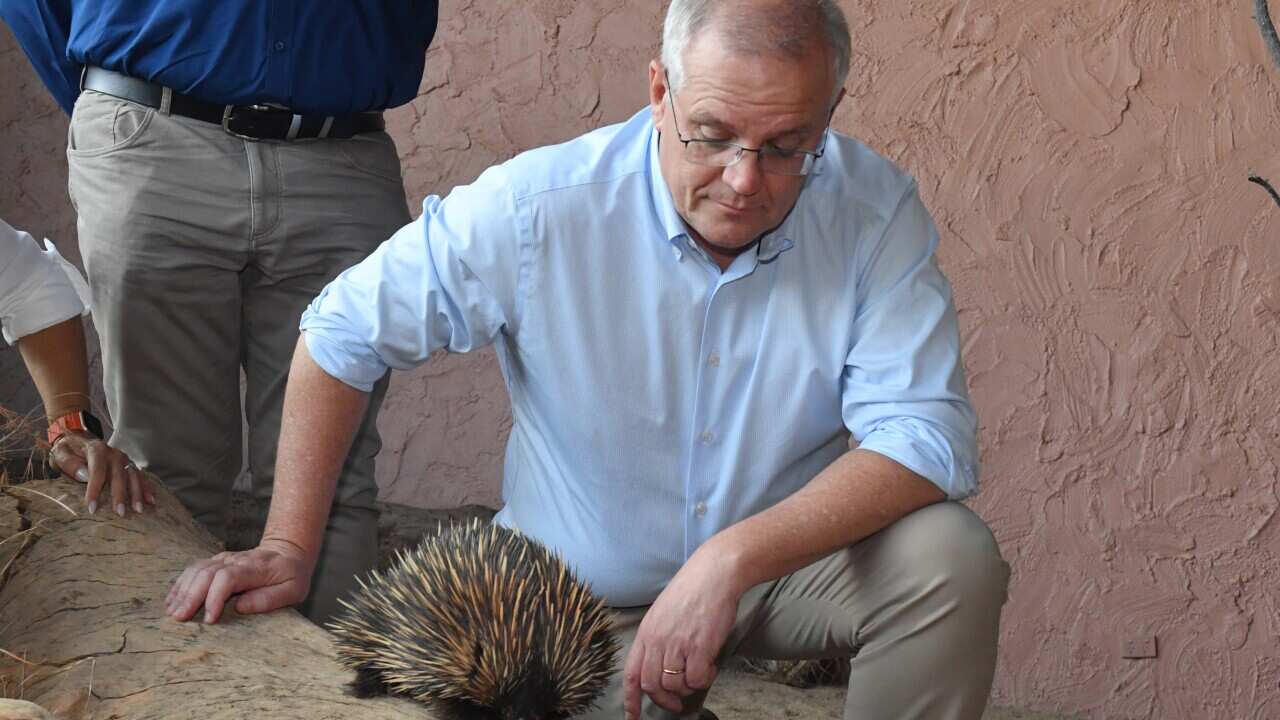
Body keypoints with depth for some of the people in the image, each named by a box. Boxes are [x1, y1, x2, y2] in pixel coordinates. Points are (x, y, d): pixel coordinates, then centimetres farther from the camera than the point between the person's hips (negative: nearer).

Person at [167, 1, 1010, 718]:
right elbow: (344, 336, -8)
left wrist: (735, 559, -38)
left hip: (794, 554, 1)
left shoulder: (875, 211, -18)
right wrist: (289, 548, -10)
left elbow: (924, 434, -25)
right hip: (592, 595, 0)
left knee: (951, 556, -27)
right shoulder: (538, 210, -21)